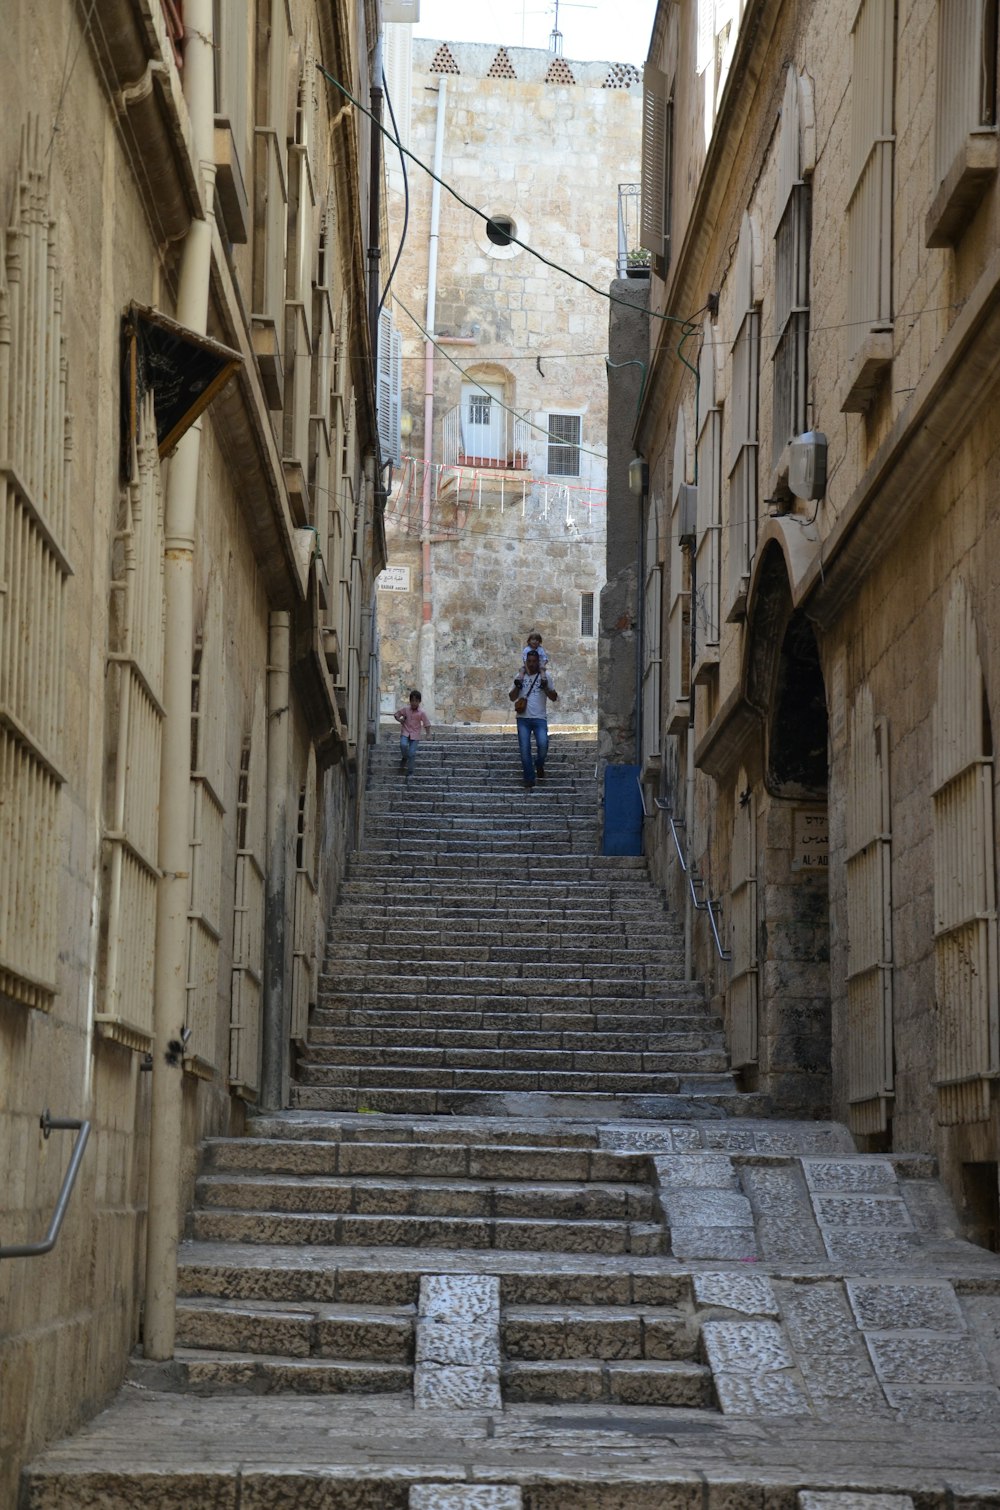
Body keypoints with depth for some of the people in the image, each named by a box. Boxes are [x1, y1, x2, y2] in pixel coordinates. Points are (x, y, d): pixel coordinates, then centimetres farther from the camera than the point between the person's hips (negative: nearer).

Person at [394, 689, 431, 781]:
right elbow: (396, 714, 13)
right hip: (405, 733, 1)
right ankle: (404, 758, 5)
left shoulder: (421, 713, -6)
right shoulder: (405, 710, -1)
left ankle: (409, 774, -1)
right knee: (403, 745, -28)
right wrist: (399, 720, -6)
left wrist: (428, 733, -15)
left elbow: (427, 724, -3)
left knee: (412, 753, -7)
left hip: (415, 735, -1)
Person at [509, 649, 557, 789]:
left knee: (543, 744, -20)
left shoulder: (545, 677, 6)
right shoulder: (520, 677, 11)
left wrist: (545, 687, -13)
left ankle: (539, 764, 12)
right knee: (524, 749, -2)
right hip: (523, 718, 2)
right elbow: (512, 698, 10)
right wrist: (517, 686, -8)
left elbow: (554, 697, 4)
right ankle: (529, 779, 7)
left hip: (540, 718, -2)